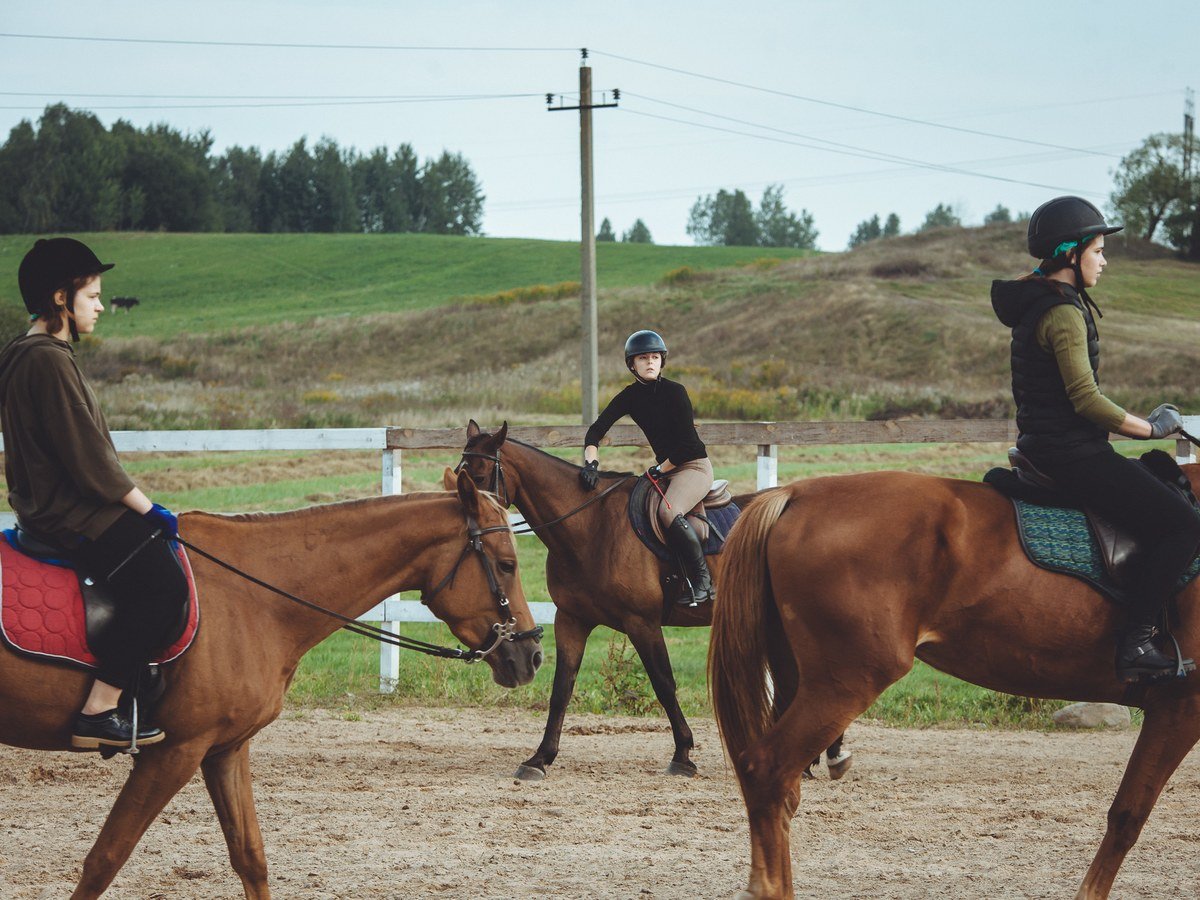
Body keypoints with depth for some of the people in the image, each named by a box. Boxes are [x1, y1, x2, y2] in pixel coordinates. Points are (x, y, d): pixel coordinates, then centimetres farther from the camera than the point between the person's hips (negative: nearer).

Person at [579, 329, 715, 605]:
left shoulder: (674, 392, -15)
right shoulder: (630, 397, 2)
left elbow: (685, 444, -16)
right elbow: (595, 431, -2)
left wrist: (657, 471, -11)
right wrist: (591, 463, -18)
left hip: (695, 465, -8)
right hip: (665, 467, 8)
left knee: (669, 511, -32)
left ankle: (704, 583, -25)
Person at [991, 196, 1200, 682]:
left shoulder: (1037, 304, 15)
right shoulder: (1064, 313, -17)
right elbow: (1086, 400, -24)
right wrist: (1152, 428, -11)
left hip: (1046, 448, 11)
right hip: (1074, 454, -11)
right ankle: (1134, 644, -15)